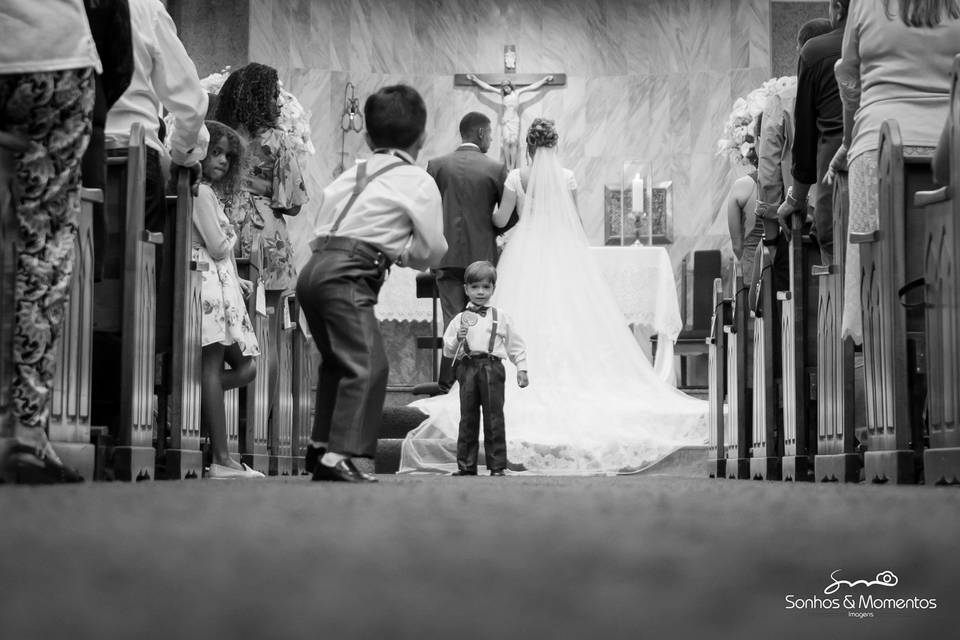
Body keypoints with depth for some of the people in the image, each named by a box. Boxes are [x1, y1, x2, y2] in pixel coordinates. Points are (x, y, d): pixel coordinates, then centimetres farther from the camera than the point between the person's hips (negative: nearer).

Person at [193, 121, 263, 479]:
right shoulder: (200, 191, -6)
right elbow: (217, 248, -13)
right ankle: (220, 459, -14)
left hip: (221, 283, 10)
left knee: (244, 368, 6)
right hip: (208, 282, -10)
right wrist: (230, 238, 8)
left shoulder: (207, 192, 23)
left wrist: (237, 281, 16)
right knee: (212, 365, -12)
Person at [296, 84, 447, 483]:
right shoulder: (418, 182, 4)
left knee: (338, 359, 23)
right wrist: (399, 250, 22)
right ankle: (339, 455, -22)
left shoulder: (347, 177, 24)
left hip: (312, 269, 8)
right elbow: (433, 252, 4)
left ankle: (320, 446, 27)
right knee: (368, 363, -12)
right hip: (347, 275, -8)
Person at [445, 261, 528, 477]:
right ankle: (466, 465, 11)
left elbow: (515, 344, 14)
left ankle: (497, 465, 1)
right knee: (467, 418, 5)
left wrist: (521, 368, 7)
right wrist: (458, 339, -10)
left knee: (494, 417, -3)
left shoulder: (500, 317, 10)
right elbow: (448, 350, 10)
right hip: (467, 367, 1)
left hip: (492, 367, -1)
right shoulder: (460, 319, 12)